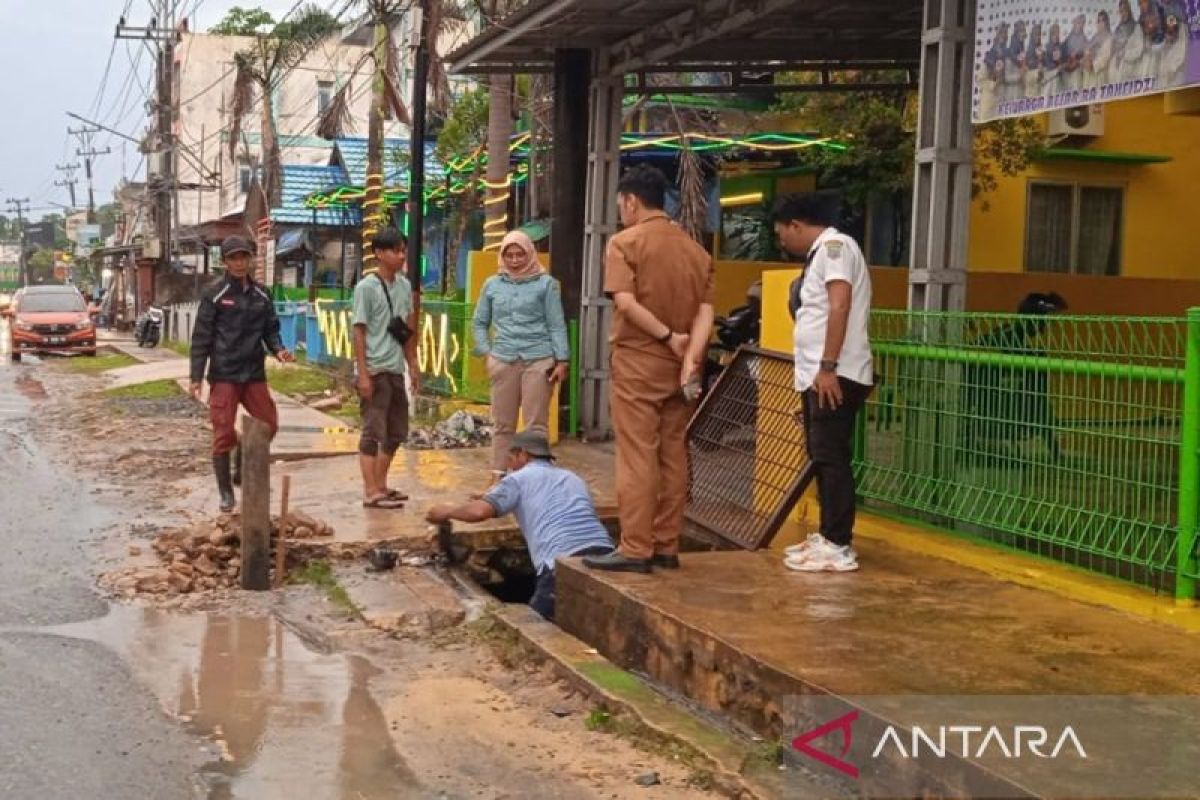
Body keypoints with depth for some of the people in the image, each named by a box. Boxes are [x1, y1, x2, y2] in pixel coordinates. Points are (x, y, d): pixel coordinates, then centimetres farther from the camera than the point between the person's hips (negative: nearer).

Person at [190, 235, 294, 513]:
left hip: (254, 373, 5)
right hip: (224, 375, -4)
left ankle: (241, 470, 30)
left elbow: (270, 329, 15)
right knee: (224, 433, -2)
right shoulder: (215, 297, -3)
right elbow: (201, 338, -4)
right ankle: (226, 493, 9)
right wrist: (196, 376, -8)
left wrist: (278, 349, -7)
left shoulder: (261, 295, 9)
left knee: (269, 424, 7)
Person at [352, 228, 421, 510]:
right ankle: (371, 493, -3)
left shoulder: (404, 286, 11)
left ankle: (380, 484, 25)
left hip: (395, 370, 8)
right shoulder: (366, 287, -9)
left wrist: (413, 365, 14)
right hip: (374, 370, -8)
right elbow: (359, 331, -11)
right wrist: (363, 373, -16)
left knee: (397, 431, 13)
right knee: (373, 431, -5)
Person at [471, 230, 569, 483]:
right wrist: (486, 353, 6)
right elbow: (479, 323, 19)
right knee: (503, 424, 7)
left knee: (536, 424, -2)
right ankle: (498, 477, 14)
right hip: (503, 361, 3)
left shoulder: (546, 284, 4)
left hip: (539, 360, -3)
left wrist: (562, 360, -5)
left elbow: (557, 324, 2)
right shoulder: (492, 285, 13)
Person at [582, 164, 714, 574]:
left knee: (637, 458, -4)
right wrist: (690, 356, -10)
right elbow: (705, 311, 0)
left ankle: (636, 549, -5)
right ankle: (667, 546, 12)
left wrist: (669, 337, -11)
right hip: (679, 366, 6)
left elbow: (625, 303, -18)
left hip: (637, 363, -5)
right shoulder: (696, 250, 10)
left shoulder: (625, 242, -6)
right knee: (673, 455, 9)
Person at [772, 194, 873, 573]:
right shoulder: (823, 252, 22)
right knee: (823, 459, 13)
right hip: (818, 376, 10)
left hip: (834, 376, -10)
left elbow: (840, 305, -20)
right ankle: (828, 536, 20)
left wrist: (828, 367, -24)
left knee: (831, 459, -10)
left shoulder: (834, 245, -9)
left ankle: (839, 547, -8)